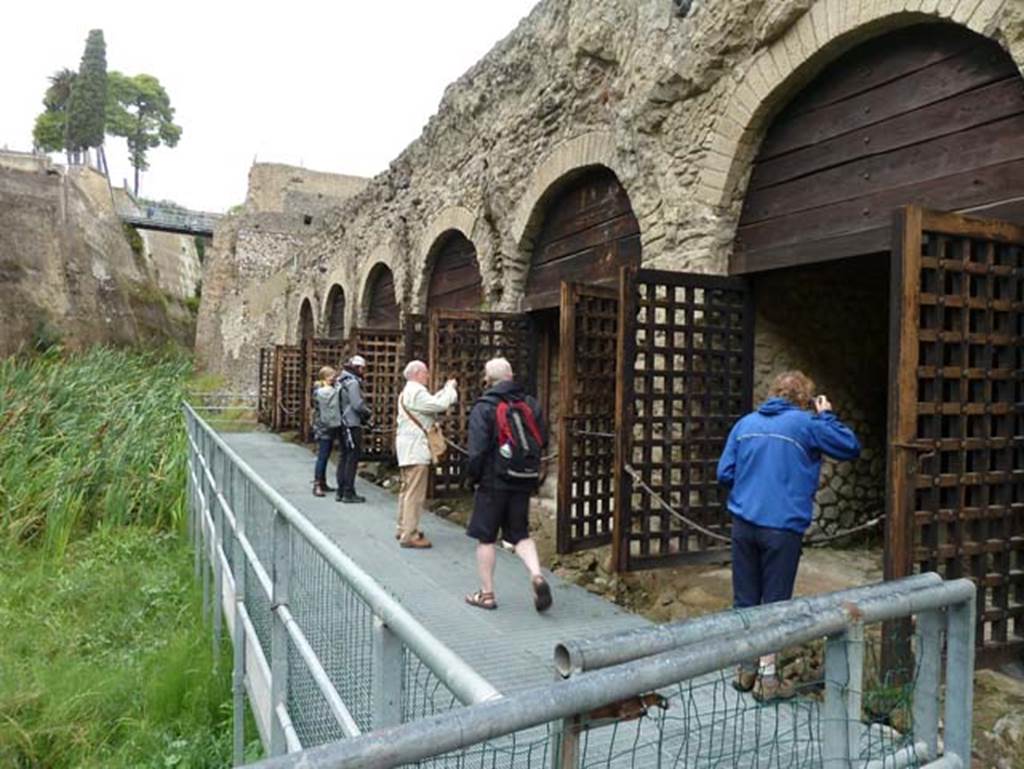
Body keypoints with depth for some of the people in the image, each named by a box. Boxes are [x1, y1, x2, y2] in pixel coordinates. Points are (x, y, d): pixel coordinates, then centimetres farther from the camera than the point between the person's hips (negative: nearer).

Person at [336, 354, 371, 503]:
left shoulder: (342, 381, 16)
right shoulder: (353, 382, -14)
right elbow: (357, 404, -21)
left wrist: (363, 413, 12)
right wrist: (367, 413, -3)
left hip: (343, 424, 10)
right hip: (352, 424, -10)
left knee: (344, 456, 14)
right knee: (353, 457, -5)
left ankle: (341, 491, 20)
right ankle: (348, 492, -3)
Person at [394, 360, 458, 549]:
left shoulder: (407, 392, 19)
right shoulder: (417, 392, -15)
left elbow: (431, 403, 18)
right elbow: (439, 405, -23)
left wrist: (446, 389, 13)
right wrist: (450, 388, -8)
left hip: (407, 448, 11)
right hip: (416, 449, -11)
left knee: (407, 490, 18)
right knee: (415, 493, -9)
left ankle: (404, 528, 28)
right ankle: (409, 535, -8)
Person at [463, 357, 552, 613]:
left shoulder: (484, 407, -10)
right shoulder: (530, 405, 6)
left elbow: (478, 450, -14)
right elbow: (543, 441, 8)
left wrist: (473, 477, -1)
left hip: (494, 481, -4)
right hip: (524, 481, 5)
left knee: (485, 538, 9)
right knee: (521, 534, 15)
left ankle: (487, 593, 16)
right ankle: (537, 576, -6)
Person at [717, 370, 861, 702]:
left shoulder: (745, 423, 9)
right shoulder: (806, 424, -4)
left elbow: (724, 474, 6)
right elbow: (851, 447, 4)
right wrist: (827, 416, 12)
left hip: (744, 523, 4)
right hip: (783, 526, -4)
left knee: (745, 599, 13)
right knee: (774, 601, 6)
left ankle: (746, 669, 25)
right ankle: (768, 677, 13)